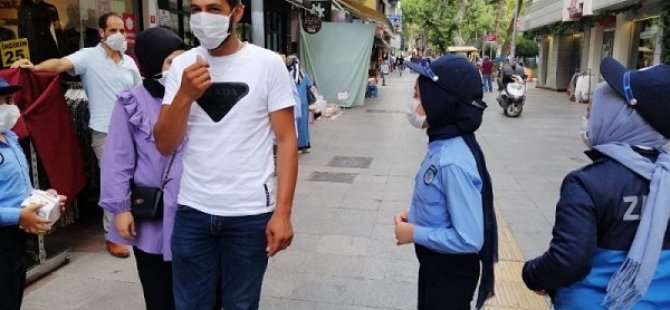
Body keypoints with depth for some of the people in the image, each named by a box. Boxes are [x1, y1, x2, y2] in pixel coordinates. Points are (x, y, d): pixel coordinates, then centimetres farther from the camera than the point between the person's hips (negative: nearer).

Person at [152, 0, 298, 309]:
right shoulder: (182, 65, 3)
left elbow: (286, 140, -5)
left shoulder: (268, 64, -5)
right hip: (191, 211, 3)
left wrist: (282, 212, -11)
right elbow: (165, 145, 1)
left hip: (250, 213, -2)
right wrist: (185, 96, -15)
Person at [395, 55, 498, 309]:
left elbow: (469, 240, -30)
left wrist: (415, 234, -21)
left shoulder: (455, 162, -32)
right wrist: (414, 218, -1)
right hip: (433, 262, 8)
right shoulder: (442, 144, -4)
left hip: (451, 271, -8)